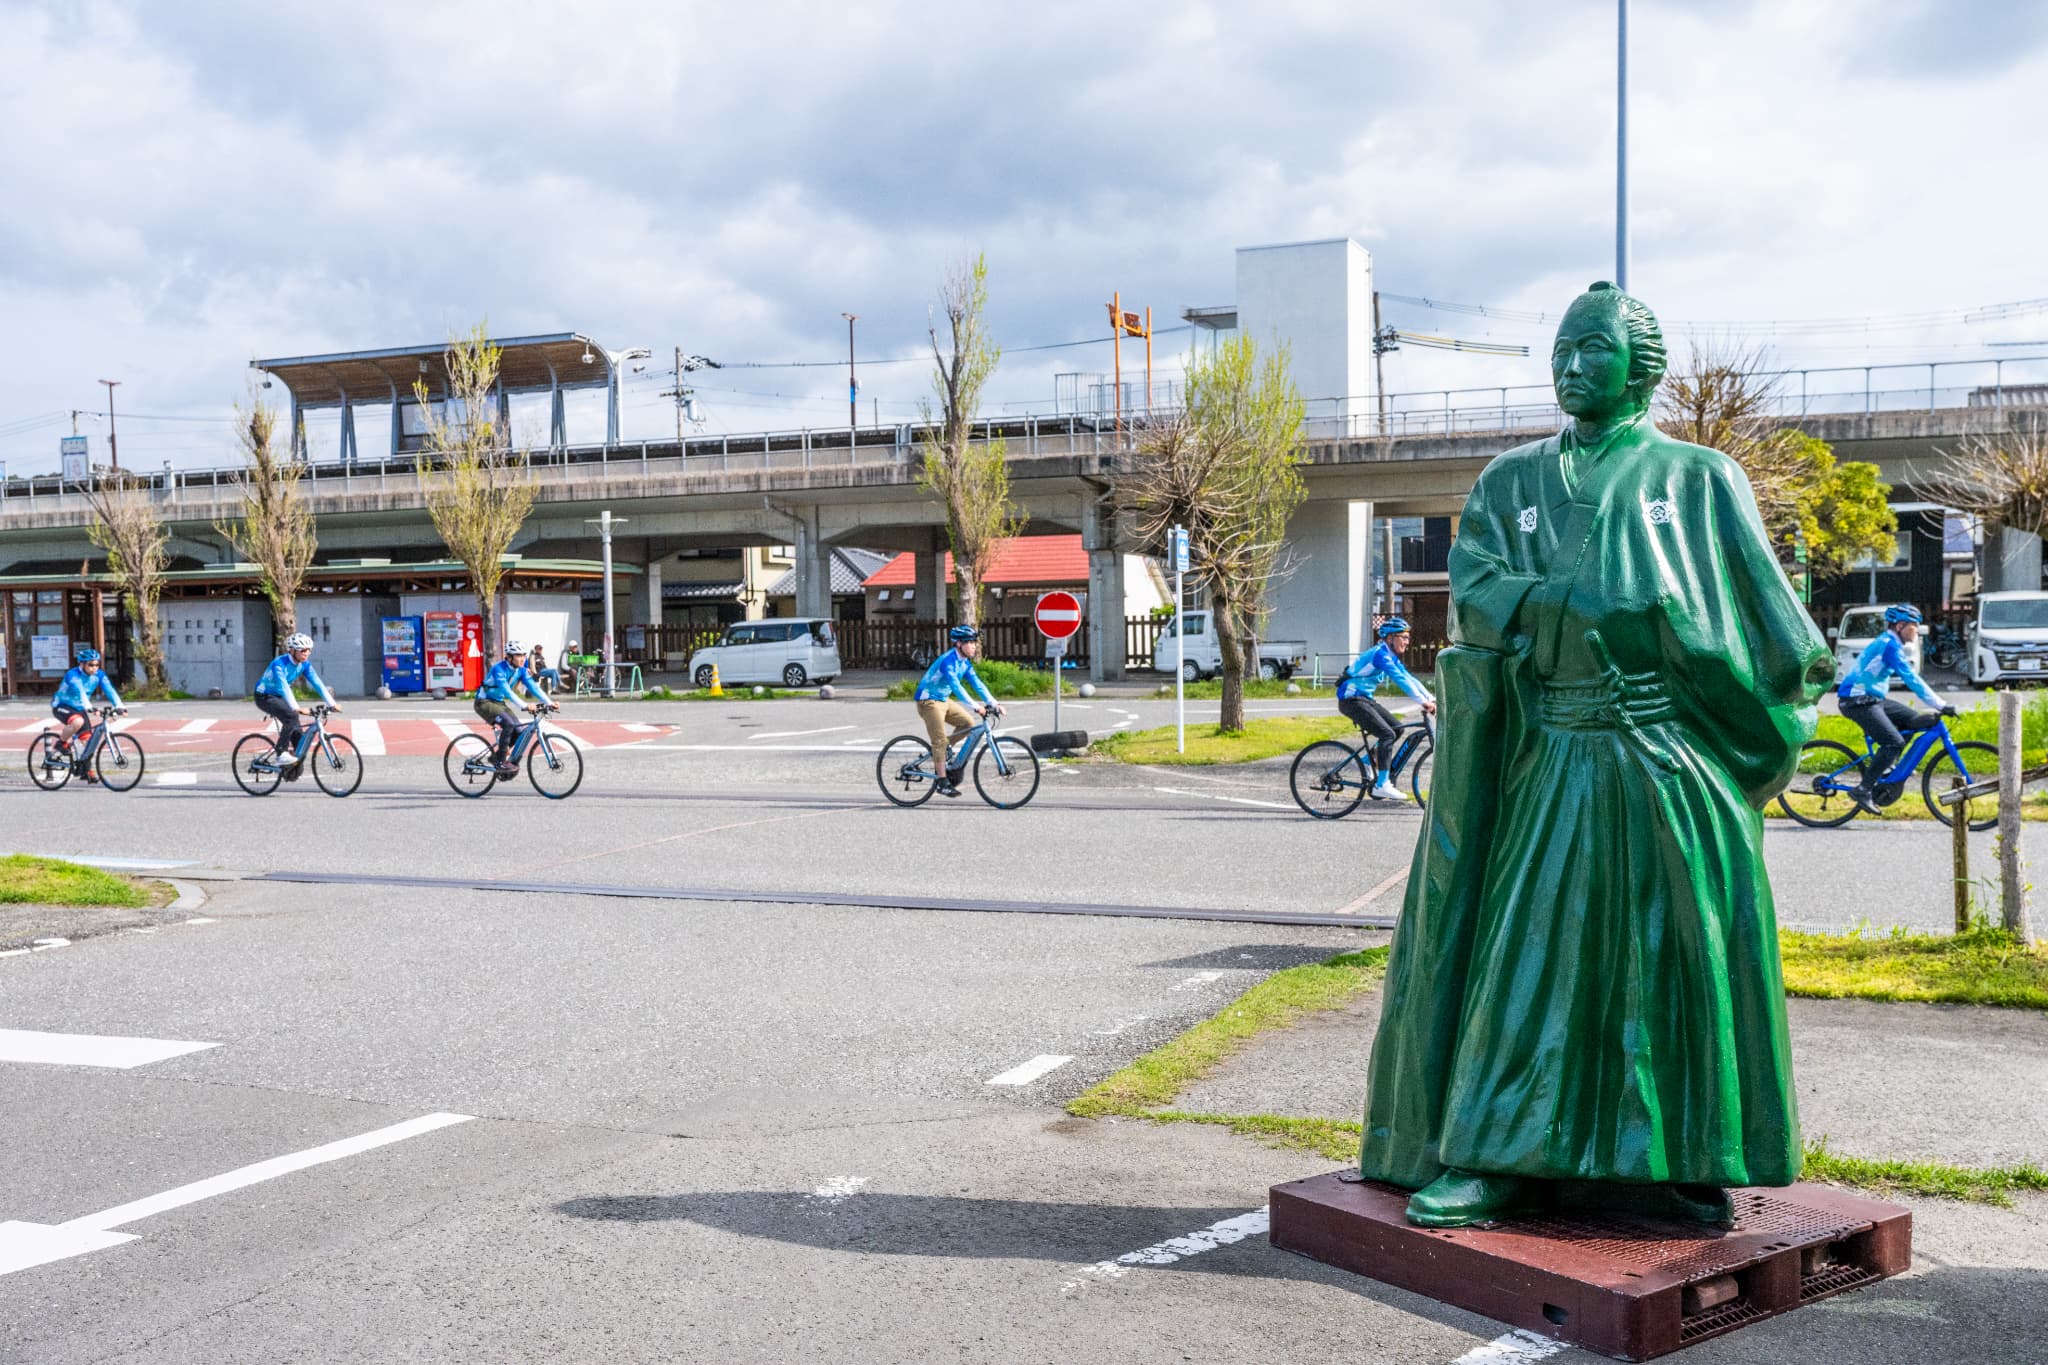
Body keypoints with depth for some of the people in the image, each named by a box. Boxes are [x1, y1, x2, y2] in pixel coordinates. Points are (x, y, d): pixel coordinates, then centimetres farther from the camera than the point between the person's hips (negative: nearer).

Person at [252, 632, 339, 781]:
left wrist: (332, 703, -24)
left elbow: (317, 683, -13)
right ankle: (280, 755, -25)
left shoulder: (304, 664, -8)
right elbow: (284, 687, -40)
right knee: (291, 716, -32)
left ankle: (292, 772, 6)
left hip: (279, 696, 7)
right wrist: (297, 708, -52)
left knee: (298, 732, -6)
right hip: (264, 697, -7)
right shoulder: (279, 664, -29)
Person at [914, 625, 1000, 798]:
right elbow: (956, 686, -35)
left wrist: (993, 704, -10)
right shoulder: (948, 660, -24)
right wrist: (975, 707, -41)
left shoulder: (965, 663, 4)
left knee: (968, 723, -4)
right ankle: (943, 782, -9)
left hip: (943, 699, 9)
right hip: (928, 700, -9)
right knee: (940, 740, -12)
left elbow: (977, 684, 1)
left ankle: (944, 749, 12)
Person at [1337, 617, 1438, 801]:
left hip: (1364, 698, 10)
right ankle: (1382, 785, -16)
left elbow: (1409, 678, 8)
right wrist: (1424, 702, -31)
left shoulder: (1391, 657, 11)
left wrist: (1432, 699, -2)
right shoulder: (1380, 654, -19)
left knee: (1396, 728, 6)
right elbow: (1401, 680, -28)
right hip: (1351, 699, -10)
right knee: (1387, 734, -17)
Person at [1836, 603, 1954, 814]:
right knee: (1894, 742, -18)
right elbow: (1911, 679, -23)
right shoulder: (1889, 645, -16)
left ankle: (1884, 767, 12)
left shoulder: (1886, 643, 15)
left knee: (1914, 720, 8)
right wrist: (1940, 706, -23)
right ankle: (1863, 790, -14)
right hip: (1858, 701, -10)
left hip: (1872, 699, 10)